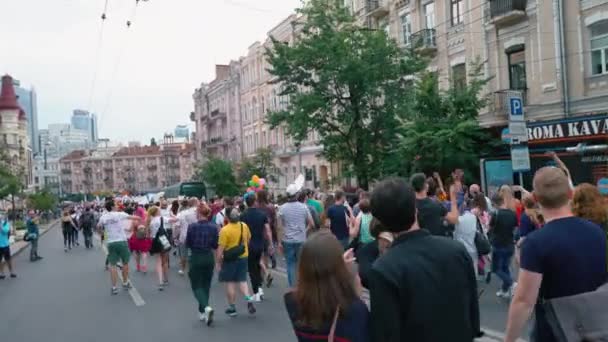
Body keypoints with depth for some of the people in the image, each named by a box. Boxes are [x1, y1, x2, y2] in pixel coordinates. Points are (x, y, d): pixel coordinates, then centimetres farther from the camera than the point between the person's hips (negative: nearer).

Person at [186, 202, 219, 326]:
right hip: (209, 258, 3)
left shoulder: (192, 226, -13)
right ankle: (202, 312, 22)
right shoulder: (213, 227, -5)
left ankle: (206, 307, -18)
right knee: (206, 285, 16)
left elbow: (187, 245, -6)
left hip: (196, 258, -3)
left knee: (196, 286, 5)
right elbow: (215, 245, 0)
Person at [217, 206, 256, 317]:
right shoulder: (244, 226, -4)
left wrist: (218, 262, -8)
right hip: (243, 257, 4)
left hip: (230, 259, -4)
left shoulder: (225, 230, -19)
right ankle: (249, 299, -7)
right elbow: (248, 240, 10)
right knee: (242, 281, 14)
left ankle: (232, 308, 16)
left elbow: (221, 249, -18)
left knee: (230, 283, 8)